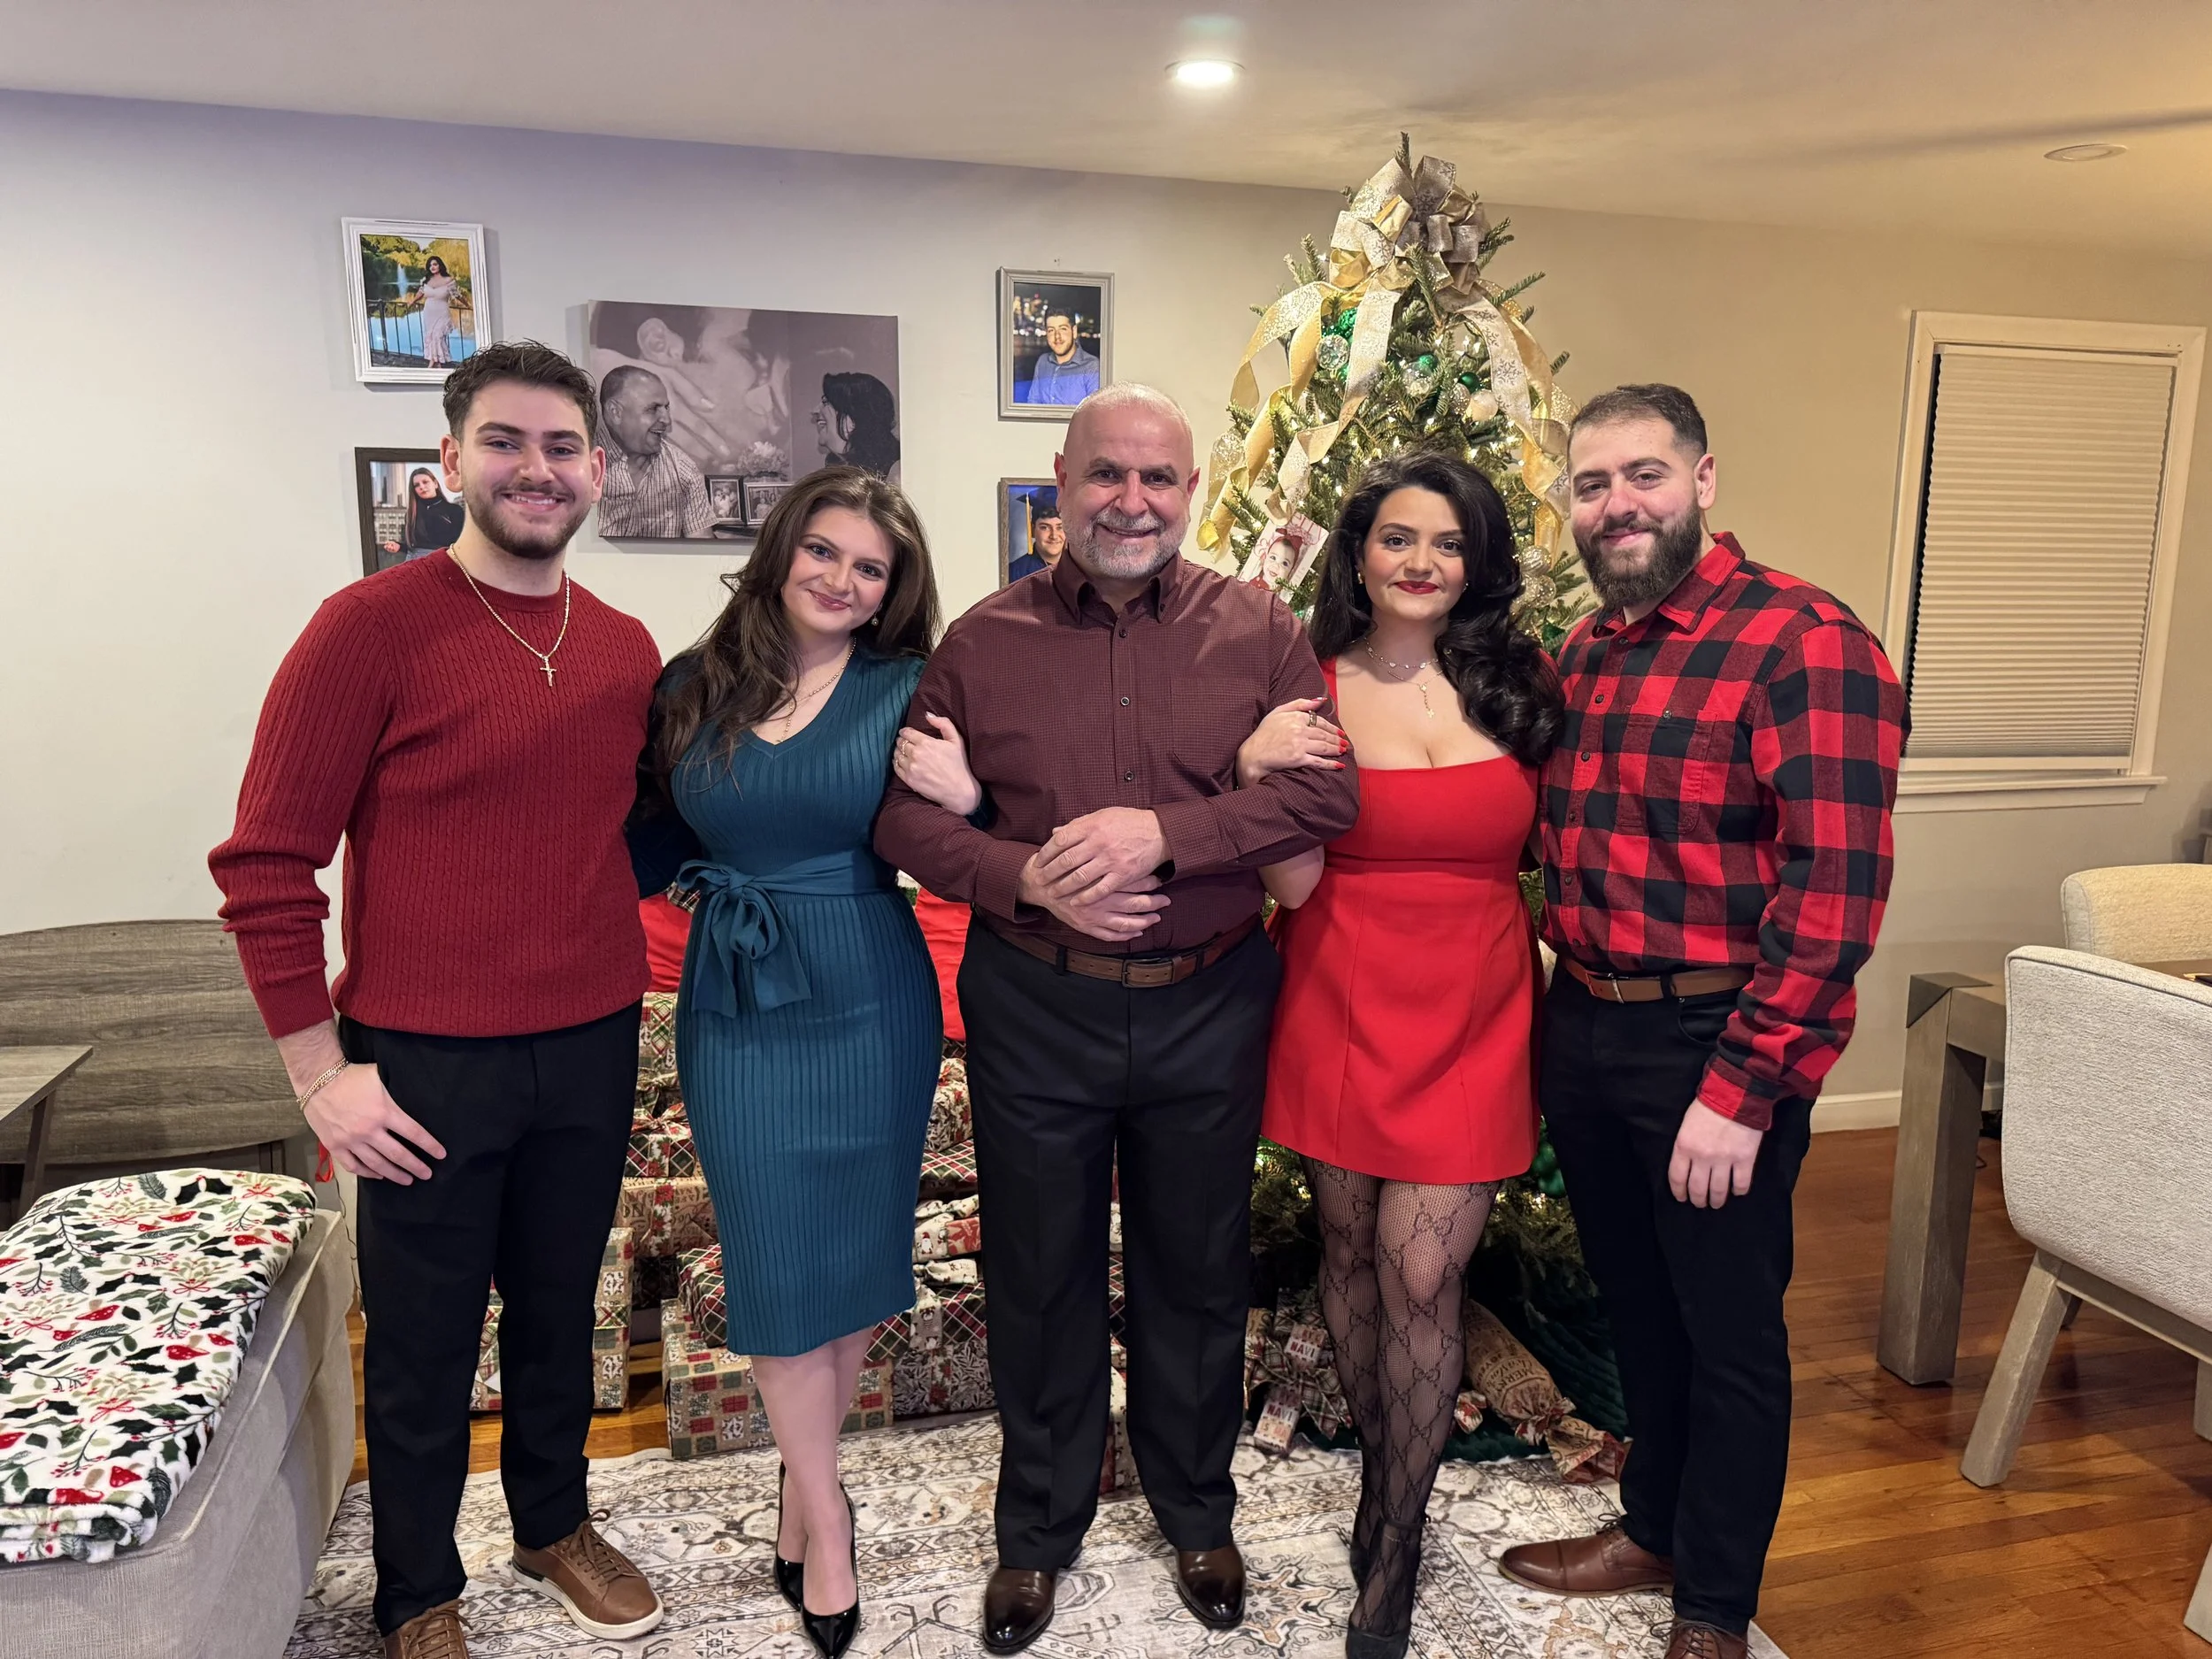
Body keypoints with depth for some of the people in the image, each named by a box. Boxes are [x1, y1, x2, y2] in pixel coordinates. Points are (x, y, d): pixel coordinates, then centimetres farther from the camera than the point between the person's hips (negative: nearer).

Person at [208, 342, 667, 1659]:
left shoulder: (628, 650, 3)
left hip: (592, 1052, 4)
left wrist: (609, 977, 7)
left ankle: (556, 1524, 45)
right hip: (425, 1063, -4)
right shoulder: (372, 626, -12)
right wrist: (322, 1069, -11)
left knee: (560, 1310, 21)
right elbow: (265, 862, -11)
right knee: (425, 1346, 13)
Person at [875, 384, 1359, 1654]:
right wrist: (1027, 879, -19)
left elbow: (1330, 790, -11)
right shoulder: (984, 639, -2)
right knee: (1042, 1274, 15)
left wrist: (1163, 832, -22)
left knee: (1198, 1270, 17)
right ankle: (1041, 1527, 40)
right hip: (1035, 1008, 0)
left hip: (1210, 1005, 0)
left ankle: (1198, 1512, 43)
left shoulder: (1259, 631, -2)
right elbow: (904, 813, -3)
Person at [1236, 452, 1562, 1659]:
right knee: (1351, 1251, 14)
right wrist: (1258, 771, -22)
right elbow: (1293, 884, -8)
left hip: (1473, 1011, 0)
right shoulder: (1311, 688, -3)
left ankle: (1396, 1541, 22)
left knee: (1421, 1275, 0)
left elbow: (1545, 845, 13)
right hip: (1344, 1000, 0)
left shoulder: (1518, 684, 2)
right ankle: (1379, 1467, 40)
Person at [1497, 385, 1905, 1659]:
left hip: (1716, 1052, -6)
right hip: (1586, 1030, 7)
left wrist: (1740, 1090, -20)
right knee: (1638, 1306, 22)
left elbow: (1834, 893, -20)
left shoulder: (1804, 644, -15)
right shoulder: (1585, 652, 9)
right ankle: (1653, 1531, 44)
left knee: (1729, 1333, 12)